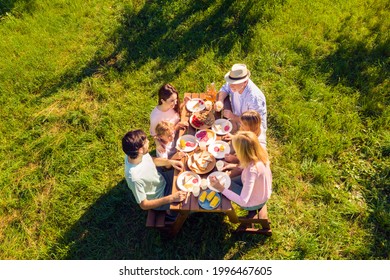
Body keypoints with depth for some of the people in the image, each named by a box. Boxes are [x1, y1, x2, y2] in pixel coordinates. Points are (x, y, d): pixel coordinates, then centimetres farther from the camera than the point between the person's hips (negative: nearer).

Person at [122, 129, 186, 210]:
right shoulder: (134, 178, -40)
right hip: (159, 197, -6)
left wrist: (170, 162, -13)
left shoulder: (135, 154, -21)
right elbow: (144, 205, -27)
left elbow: (151, 160, 2)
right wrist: (171, 198, -32)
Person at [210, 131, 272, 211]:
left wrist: (221, 188, -38)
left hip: (254, 203, -6)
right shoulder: (260, 153, -21)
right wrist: (236, 166, -10)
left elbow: (243, 201, -39)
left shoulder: (252, 171, -42)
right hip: (264, 193, 6)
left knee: (225, 185, 9)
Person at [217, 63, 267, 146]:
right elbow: (224, 89, 5)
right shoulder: (234, 83, -16)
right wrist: (220, 101, -15)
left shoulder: (254, 97, -34)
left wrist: (233, 117, -28)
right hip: (236, 120, 7)